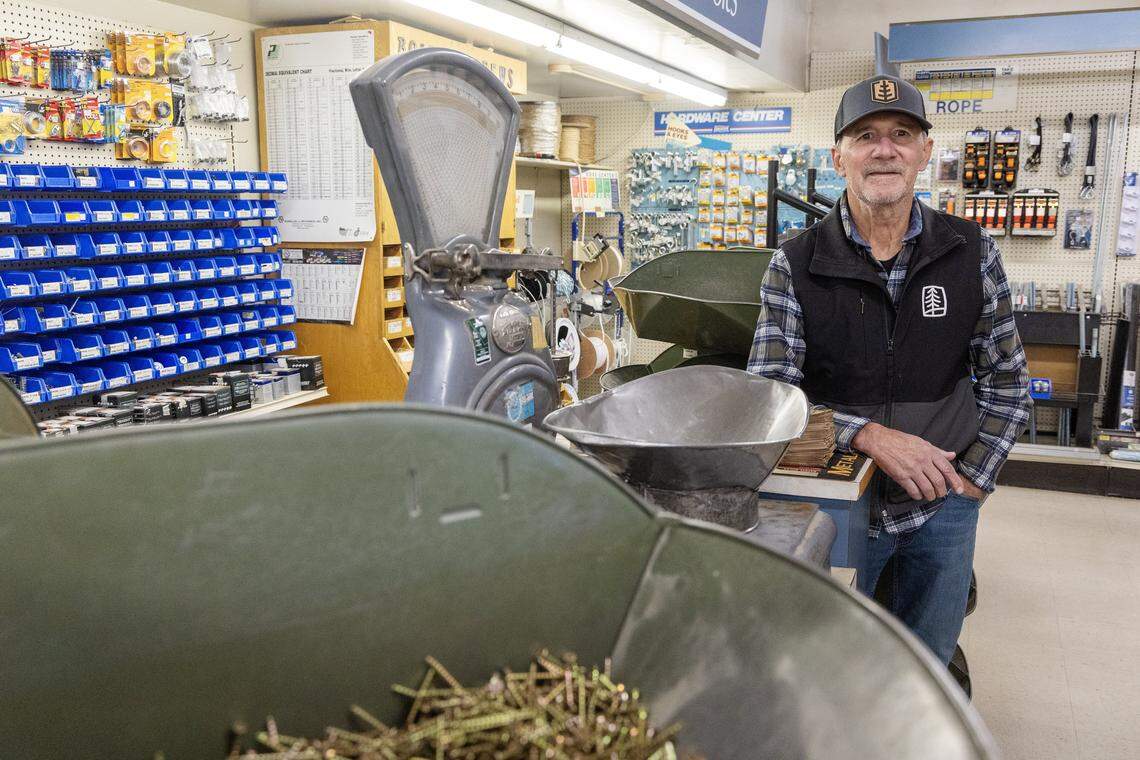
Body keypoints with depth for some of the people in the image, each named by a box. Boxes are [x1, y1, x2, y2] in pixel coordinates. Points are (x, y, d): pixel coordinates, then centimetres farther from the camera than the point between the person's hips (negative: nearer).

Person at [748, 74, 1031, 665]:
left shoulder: (971, 253, -3)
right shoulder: (796, 265, -9)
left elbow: (1006, 380, 4)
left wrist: (971, 481, -4)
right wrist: (871, 435, -28)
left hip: (942, 507, 2)